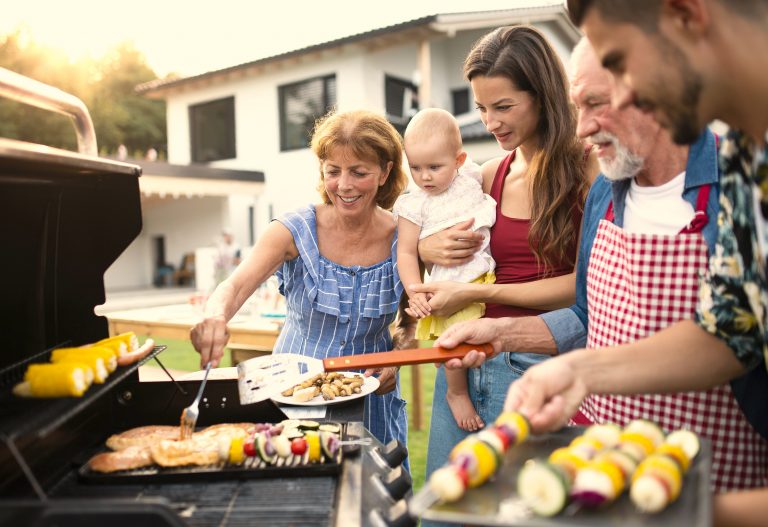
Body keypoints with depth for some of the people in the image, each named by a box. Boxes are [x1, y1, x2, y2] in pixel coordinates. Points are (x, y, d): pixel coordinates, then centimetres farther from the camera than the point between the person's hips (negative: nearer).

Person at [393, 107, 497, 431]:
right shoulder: (414, 205, -7)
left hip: (487, 275, 5)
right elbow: (406, 253, -8)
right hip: (451, 287, -4)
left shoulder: (471, 177, 4)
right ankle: (457, 393, 14)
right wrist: (415, 293, -17)